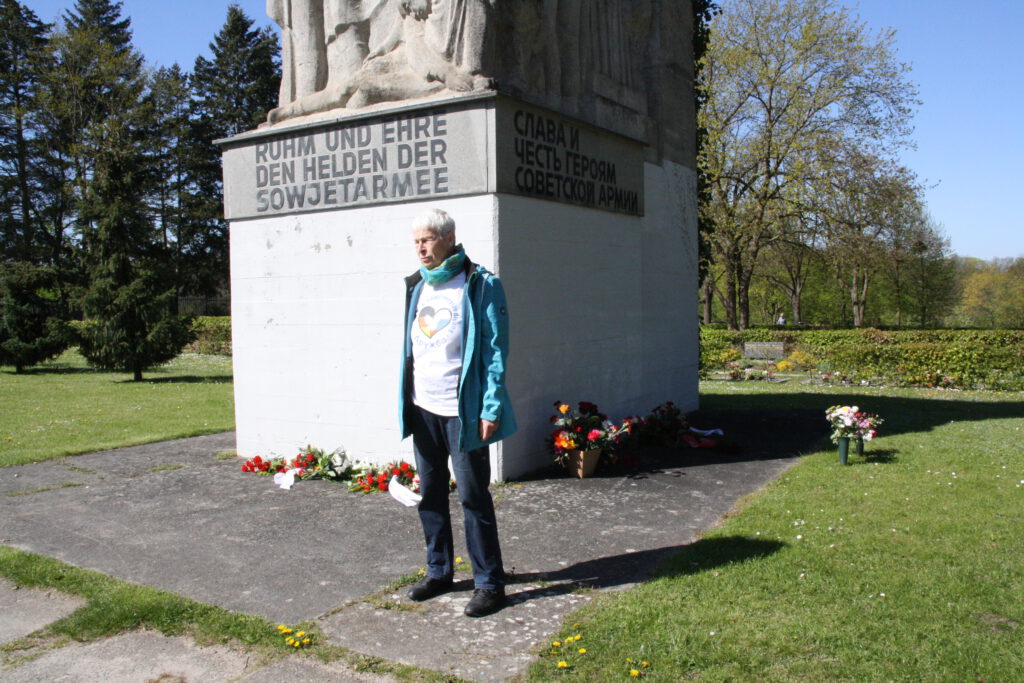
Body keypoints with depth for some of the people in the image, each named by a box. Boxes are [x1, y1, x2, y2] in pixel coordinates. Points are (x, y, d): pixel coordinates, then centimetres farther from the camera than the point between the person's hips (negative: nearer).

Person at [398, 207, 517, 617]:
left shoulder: (480, 285, -9)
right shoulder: (417, 285, 11)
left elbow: (495, 350, -11)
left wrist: (491, 409, -16)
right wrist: (405, 399, 12)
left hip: (461, 410, -7)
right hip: (422, 407, 7)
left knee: (473, 496, 0)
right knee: (430, 493, 15)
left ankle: (489, 583, 13)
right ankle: (439, 571, 30)